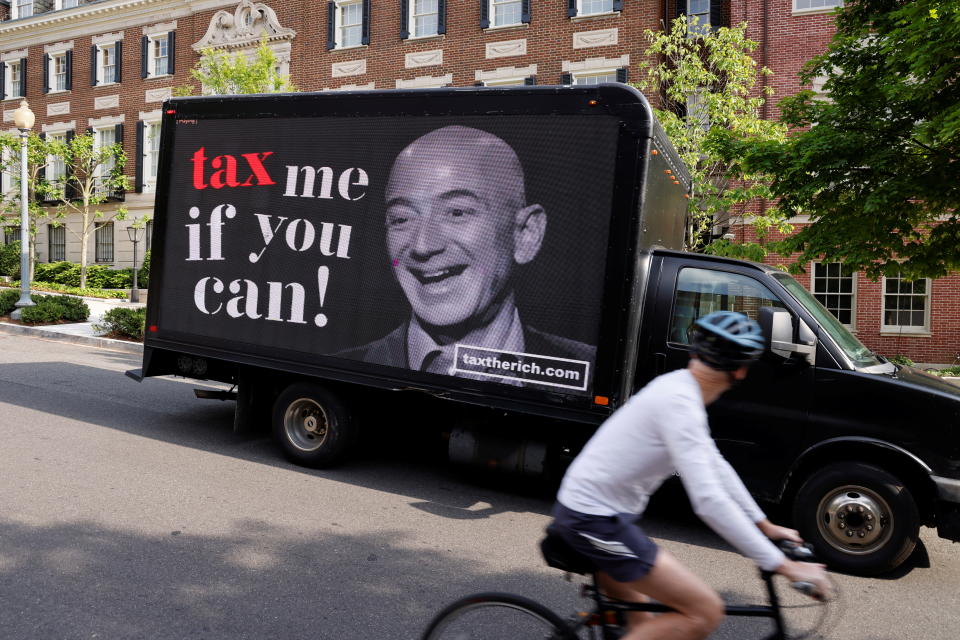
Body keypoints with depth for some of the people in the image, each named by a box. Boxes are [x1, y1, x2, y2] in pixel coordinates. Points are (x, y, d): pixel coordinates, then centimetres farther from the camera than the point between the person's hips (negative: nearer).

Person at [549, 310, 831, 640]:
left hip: (583, 509, 10)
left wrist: (764, 525, 19)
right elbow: (709, 501, -28)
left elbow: (716, 465, 17)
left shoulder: (679, 387, 7)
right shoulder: (680, 402, -23)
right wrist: (784, 565, -22)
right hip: (596, 519, -10)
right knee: (705, 612, -6)